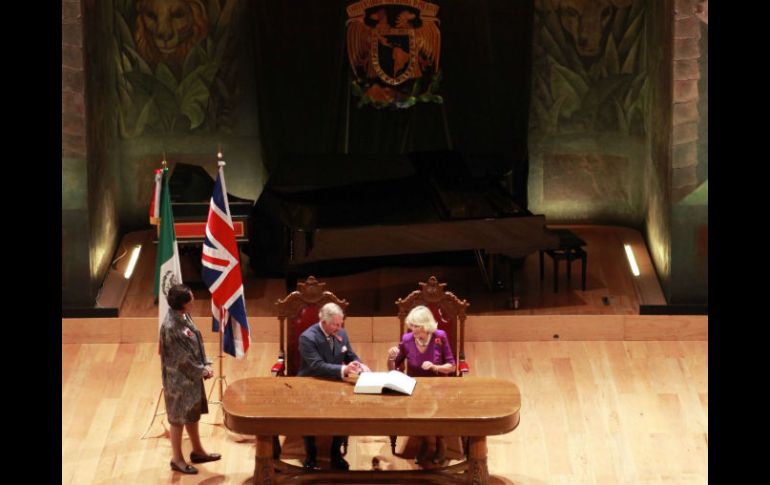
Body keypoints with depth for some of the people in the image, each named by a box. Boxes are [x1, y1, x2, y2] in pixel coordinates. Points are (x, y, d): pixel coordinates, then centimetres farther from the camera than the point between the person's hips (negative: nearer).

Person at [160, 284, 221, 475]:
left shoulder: (184, 317, 0)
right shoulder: (170, 327, -29)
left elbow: (197, 343, 9)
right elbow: (182, 358, -23)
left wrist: (205, 364, -2)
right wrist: (201, 371, -11)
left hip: (192, 375, 9)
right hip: (179, 379, -9)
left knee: (193, 414, 22)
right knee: (179, 418, 6)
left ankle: (198, 451, 37)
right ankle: (177, 459, 20)